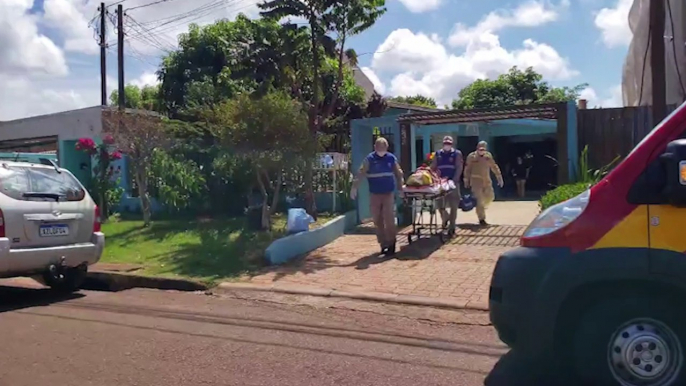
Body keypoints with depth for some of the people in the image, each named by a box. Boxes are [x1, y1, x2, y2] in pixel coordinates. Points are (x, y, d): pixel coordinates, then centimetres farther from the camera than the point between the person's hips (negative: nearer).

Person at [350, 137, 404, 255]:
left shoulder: (391, 158, 2)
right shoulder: (369, 159, -3)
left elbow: (399, 173, 12)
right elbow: (361, 173, -11)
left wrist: (400, 188, 13)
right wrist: (354, 187, -20)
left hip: (389, 193, 0)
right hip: (374, 194, 0)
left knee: (389, 220, -6)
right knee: (377, 221, 5)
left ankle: (391, 245, 5)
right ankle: (383, 244, 18)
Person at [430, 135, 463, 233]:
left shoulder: (457, 153, 2)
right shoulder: (438, 154, 11)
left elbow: (459, 168, -7)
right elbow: (433, 167, 7)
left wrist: (454, 180, -18)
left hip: (453, 183, -2)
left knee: (453, 205, 1)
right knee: (440, 205, 6)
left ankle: (452, 226, 8)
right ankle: (445, 219, 35)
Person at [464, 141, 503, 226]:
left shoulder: (488, 155, 5)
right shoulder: (471, 156, -7)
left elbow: (494, 167, 10)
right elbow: (467, 169, -4)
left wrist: (499, 177, 7)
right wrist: (466, 181, -4)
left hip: (486, 180, 5)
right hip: (476, 180, -5)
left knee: (490, 197, 8)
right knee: (479, 200, -7)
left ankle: (481, 208, 35)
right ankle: (481, 219, -2)